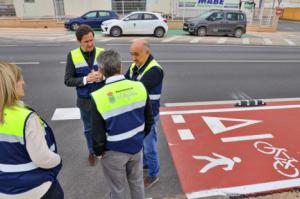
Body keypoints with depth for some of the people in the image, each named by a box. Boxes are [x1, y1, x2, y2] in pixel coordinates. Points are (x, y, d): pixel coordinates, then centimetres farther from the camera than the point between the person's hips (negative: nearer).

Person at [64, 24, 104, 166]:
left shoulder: (102, 53, -7)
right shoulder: (72, 56, -8)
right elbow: (68, 80, -9)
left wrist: (102, 76, -26)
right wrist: (85, 79, -26)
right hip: (85, 100, 0)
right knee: (88, 128, 18)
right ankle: (92, 151, 41)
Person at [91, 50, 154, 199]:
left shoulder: (98, 97, -23)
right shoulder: (140, 87, -12)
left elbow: (98, 134, -15)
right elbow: (149, 120, -1)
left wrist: (98, 151, 5)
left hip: (114, 151, -3)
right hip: (136, 146, 3)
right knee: (137, 182, 25)